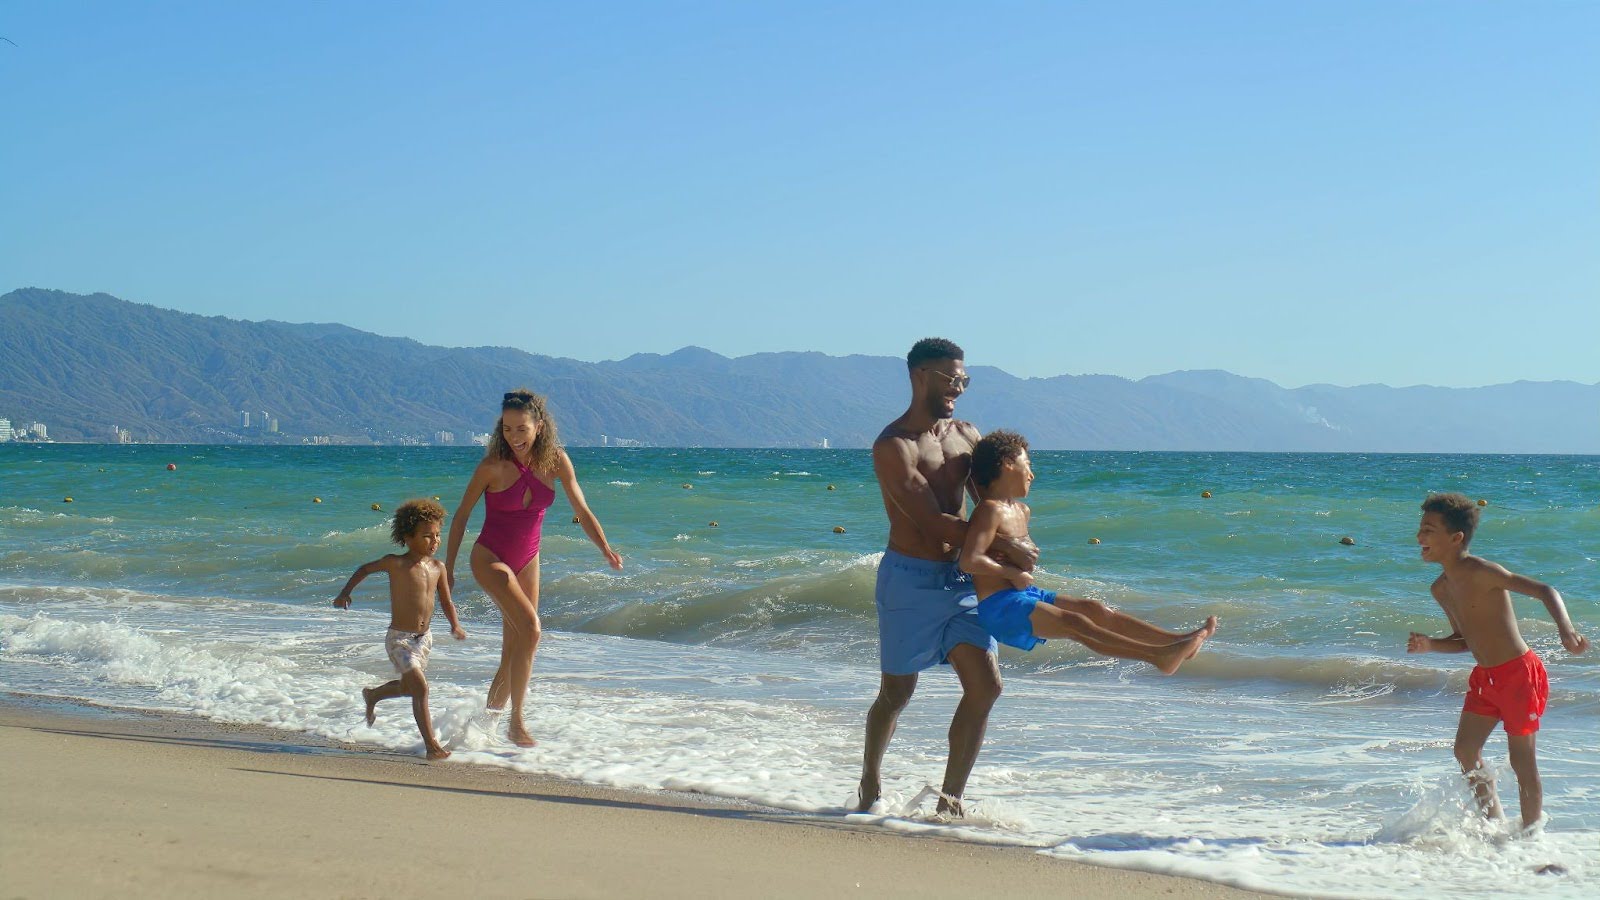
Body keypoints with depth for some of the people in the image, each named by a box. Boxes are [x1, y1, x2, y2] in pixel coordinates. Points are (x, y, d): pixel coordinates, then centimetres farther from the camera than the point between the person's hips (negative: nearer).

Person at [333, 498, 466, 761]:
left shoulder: (437, 568, 0)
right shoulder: (396, 563, -14)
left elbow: (446, 602, 7)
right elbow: (365, 569, 4)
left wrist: (455, 626, -9)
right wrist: (345, 593, -1)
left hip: (424, 639, 7)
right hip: (399, 639, -7)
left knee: (408, 687, 26)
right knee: (421, 688, -19)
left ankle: (372, 695, 56)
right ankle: (431, 746, -18)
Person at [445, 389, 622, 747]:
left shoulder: (556, 461, -8)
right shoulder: (493, 466, -17)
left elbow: (582, 511, -5)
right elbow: (462, 515, -6)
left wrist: (605, 549, -21)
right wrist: (448, 566, -1)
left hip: (527, 562, 5)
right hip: (490, 559, -5)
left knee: (514, 652, 9)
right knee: (530, 627, -24)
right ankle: (516, 721, -16)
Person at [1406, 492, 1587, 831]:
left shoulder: (1480, 572, -19)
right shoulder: (1441, 589, 6)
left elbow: (1545, 590, -23)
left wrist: (1565, 628, -39)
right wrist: (1429, 645, -2)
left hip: (1519, 673, -8)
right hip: (1485, 677, 8)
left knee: (1522, 760, 1)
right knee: (1465, 752, 6)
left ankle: (1531, 833, 13)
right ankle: (1494, 823, 21)